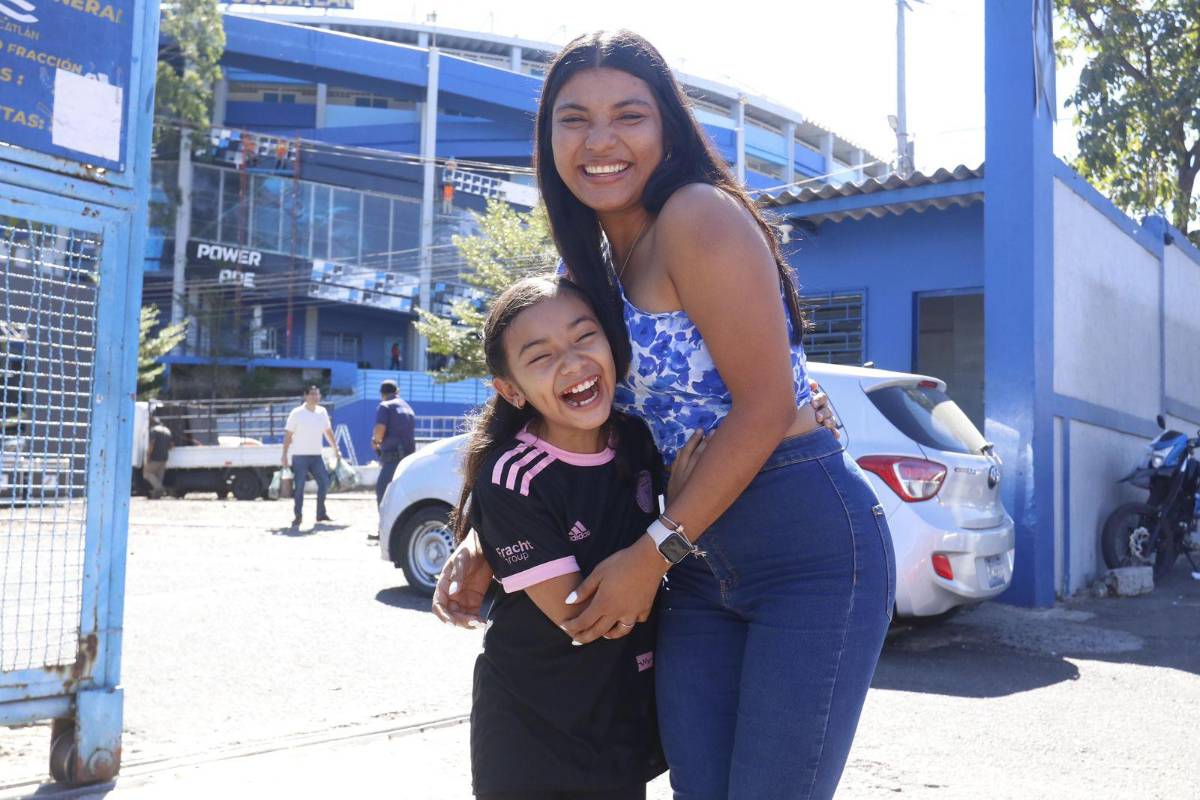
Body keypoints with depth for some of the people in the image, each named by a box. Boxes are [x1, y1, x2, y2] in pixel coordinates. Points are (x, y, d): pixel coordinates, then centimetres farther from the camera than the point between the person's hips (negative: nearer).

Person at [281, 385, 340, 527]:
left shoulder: (322, 412, 8)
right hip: (300, 456, -5)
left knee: (324, 483, 2)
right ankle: (297, 516, 8)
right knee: (299, 486, -2)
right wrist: (284, 455, -10)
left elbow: (328, 432, 18)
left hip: (316, 456, 5)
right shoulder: (297, 413, -6)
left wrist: (336, 450, 17)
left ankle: (321, 514, 15)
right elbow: (288, 434, -5)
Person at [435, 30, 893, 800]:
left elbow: (766, 405, -17)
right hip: (700, 571, 7)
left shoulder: (699, 215, -12)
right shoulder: (597, 262, 12)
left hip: (814, 546, -7)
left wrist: (653, 553, -14)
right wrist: (486, 544, 2)